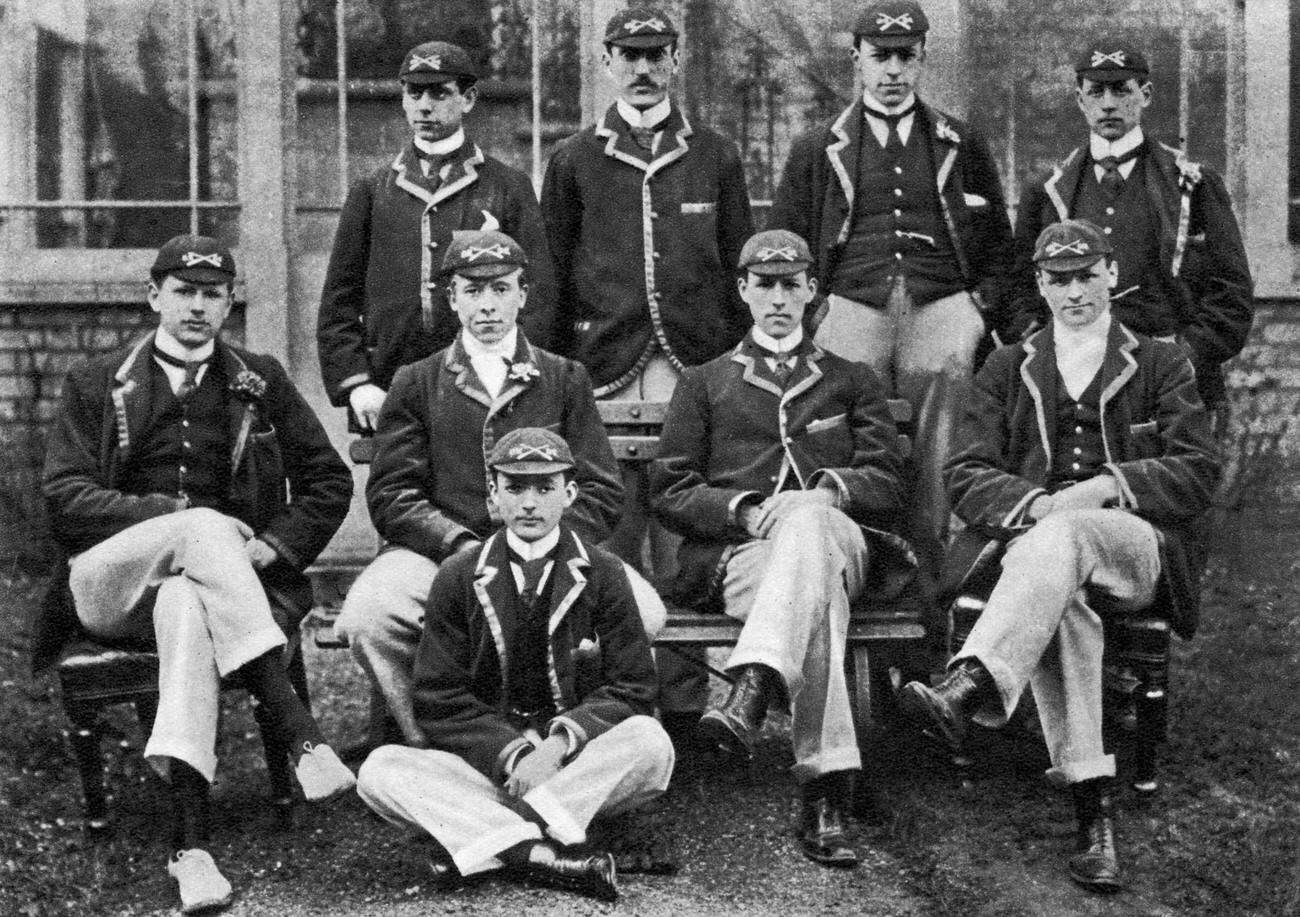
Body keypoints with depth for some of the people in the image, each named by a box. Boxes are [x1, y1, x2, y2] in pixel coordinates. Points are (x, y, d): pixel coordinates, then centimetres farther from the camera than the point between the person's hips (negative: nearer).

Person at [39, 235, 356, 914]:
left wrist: (274, 546, -4)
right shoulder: (97, 384, 12)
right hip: (106, 586, -1)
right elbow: (64, 496, 0)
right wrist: (176, 515, -13)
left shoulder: (260, 383, 15)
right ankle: (300, 737, -44)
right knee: (202, 526, -34)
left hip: (198, 583, 1)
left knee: (186, 606, -38)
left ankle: (190, 840, -50)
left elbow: (330, 482, 15)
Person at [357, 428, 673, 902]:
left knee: (650, 742, -31)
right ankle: (543, 853, -38)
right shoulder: (458, 578, 6)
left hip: (579, 762, 0)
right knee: (380, 771, -25)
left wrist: (560, 743, -17)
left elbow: (632, 688, 0)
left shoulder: (602, 574, 5)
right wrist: (512, 754, -14)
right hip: (485, 764, 0)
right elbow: (438, 701, 1)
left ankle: (485, 838, -29)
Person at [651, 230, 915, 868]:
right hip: (736, 555, 0)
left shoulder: (852, 383, 28)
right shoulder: (703, 384, 26)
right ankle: (826, 791, -53)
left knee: (809, 519, -41)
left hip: (838, 543, 1)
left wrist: (832, 490, -11)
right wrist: (745, 510, -7)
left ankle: (750, 694, -60)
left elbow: (887, 486, 14)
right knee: (818, 594, -39)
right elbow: (670, 491, 14)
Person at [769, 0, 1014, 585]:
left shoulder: (962, 146, 18)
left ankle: (933, 584, -4)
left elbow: (998, 245, 21)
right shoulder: (817, 151, 16)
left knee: (937, 466, -8)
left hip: (943, 311, 0)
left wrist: (983, 311, 7)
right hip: (851, 311, 0)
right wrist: (808, 313, 4)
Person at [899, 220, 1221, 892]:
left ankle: (968, 688, -55)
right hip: (1034, 542, 1)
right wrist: (1032, 503, -12)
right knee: (1058, 599, -37)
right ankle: (1093, 807, -43)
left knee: (1061, 537, -38)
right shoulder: (1006, 370, 22)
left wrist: (1109, 486, -12)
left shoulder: (1161, 365, 18)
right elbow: (966, 476, 10)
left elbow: (1198, 472, 6)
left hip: (1144, 550, -1)